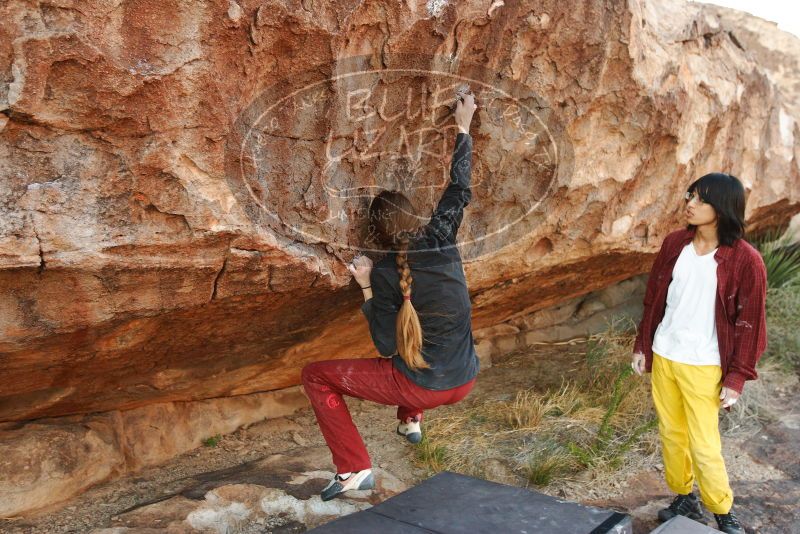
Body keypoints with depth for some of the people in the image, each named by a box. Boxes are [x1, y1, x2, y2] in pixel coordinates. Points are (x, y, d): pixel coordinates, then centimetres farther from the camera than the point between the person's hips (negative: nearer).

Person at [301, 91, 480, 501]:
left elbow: (387, 346, -11)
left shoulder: (385, 274, -16)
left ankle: (355, 469, 2)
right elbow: (460, 189, 8)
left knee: (316, 375, 6)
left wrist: (366, 287, -7)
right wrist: (463, 128, 17)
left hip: (422, 387, -5)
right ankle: (411, 422, 35)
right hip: (465, 382, 6)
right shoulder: (441, 240, -8)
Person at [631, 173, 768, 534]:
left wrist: (736, 377, -10)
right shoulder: (674, 243, -1)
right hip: (663, 357, 5)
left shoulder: (746, 261, -14)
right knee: (671, 434, 16)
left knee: (704, 447, 1)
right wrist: (642, 345, 8)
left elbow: (750, 324, -10)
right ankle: (684, 500, 36)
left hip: (703, 366, -5)